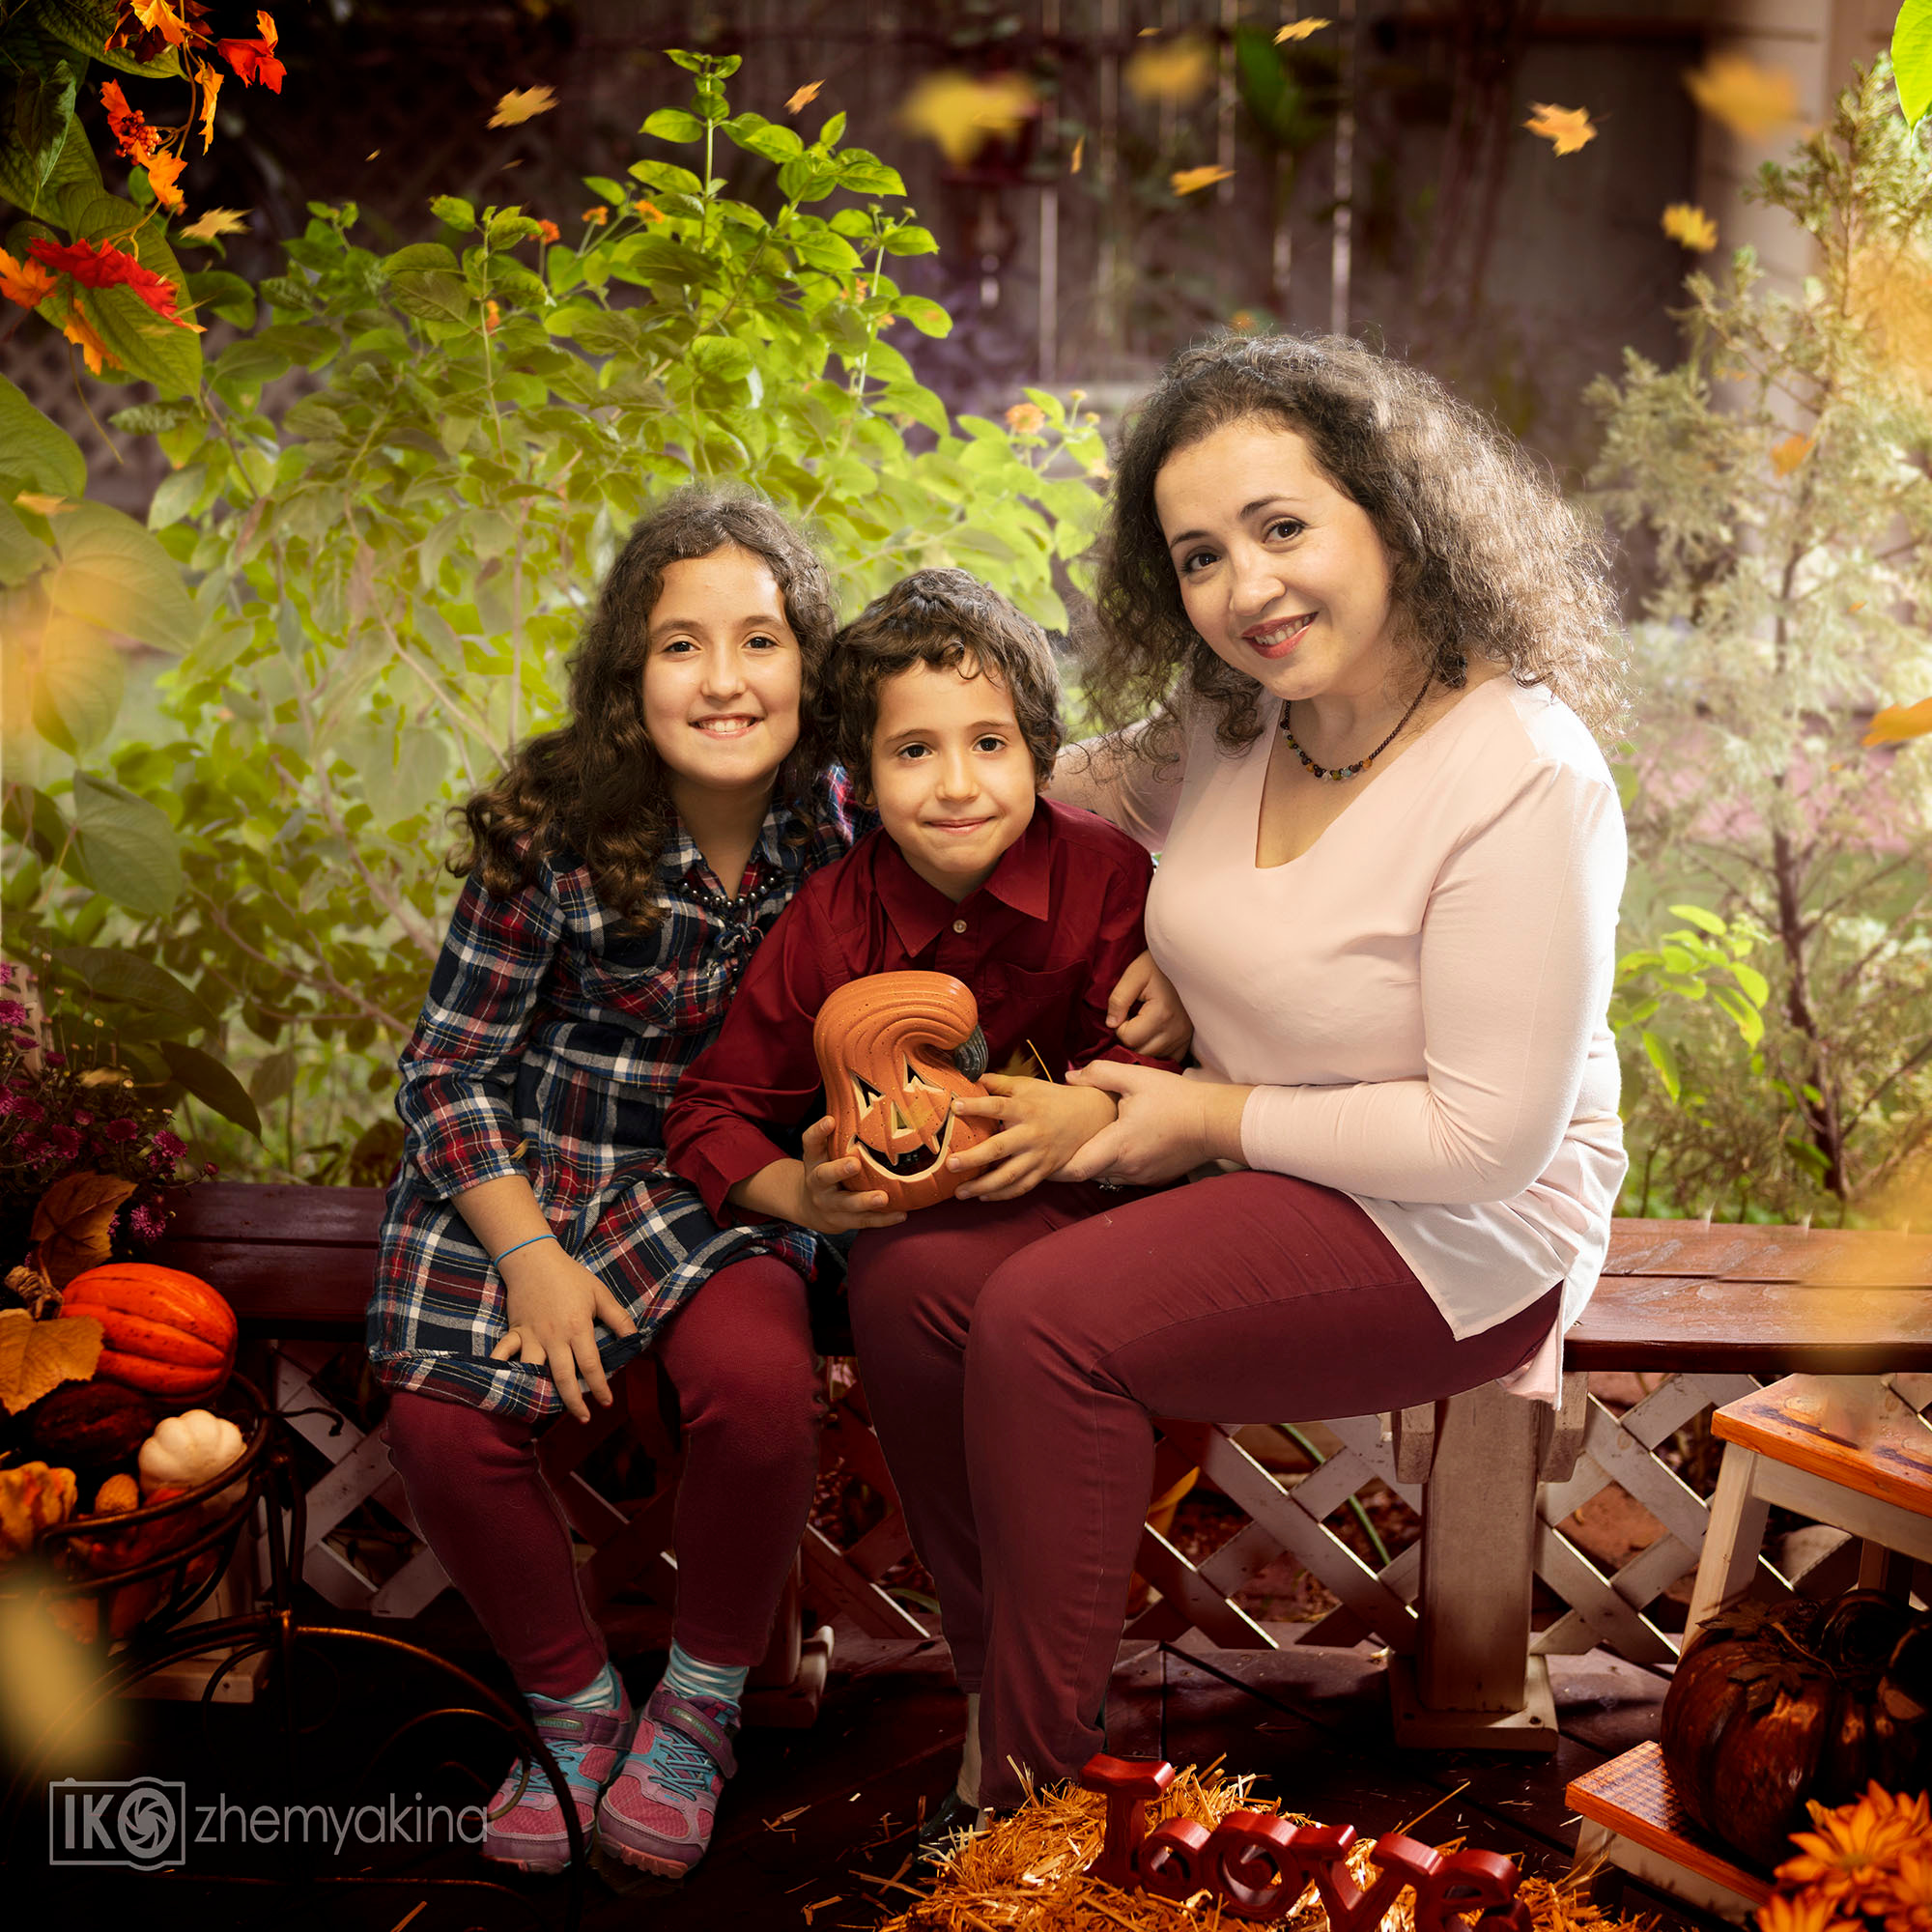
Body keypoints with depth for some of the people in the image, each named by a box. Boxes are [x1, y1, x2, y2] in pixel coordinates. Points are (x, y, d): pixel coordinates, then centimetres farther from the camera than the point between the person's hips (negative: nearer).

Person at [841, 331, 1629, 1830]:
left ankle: (1029, 1789, -5)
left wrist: (1216, 1118, -15)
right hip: (1239, 1164, 8)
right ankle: (998, 1683, 7)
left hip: (1458, 1239, -7)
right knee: (911, 1276, -11)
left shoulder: (1525, 779, -23)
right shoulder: (1235, 722, 0)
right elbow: (1084, 793, 22)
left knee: (1048, 1325, -25)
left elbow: (1487, 1136, -22)